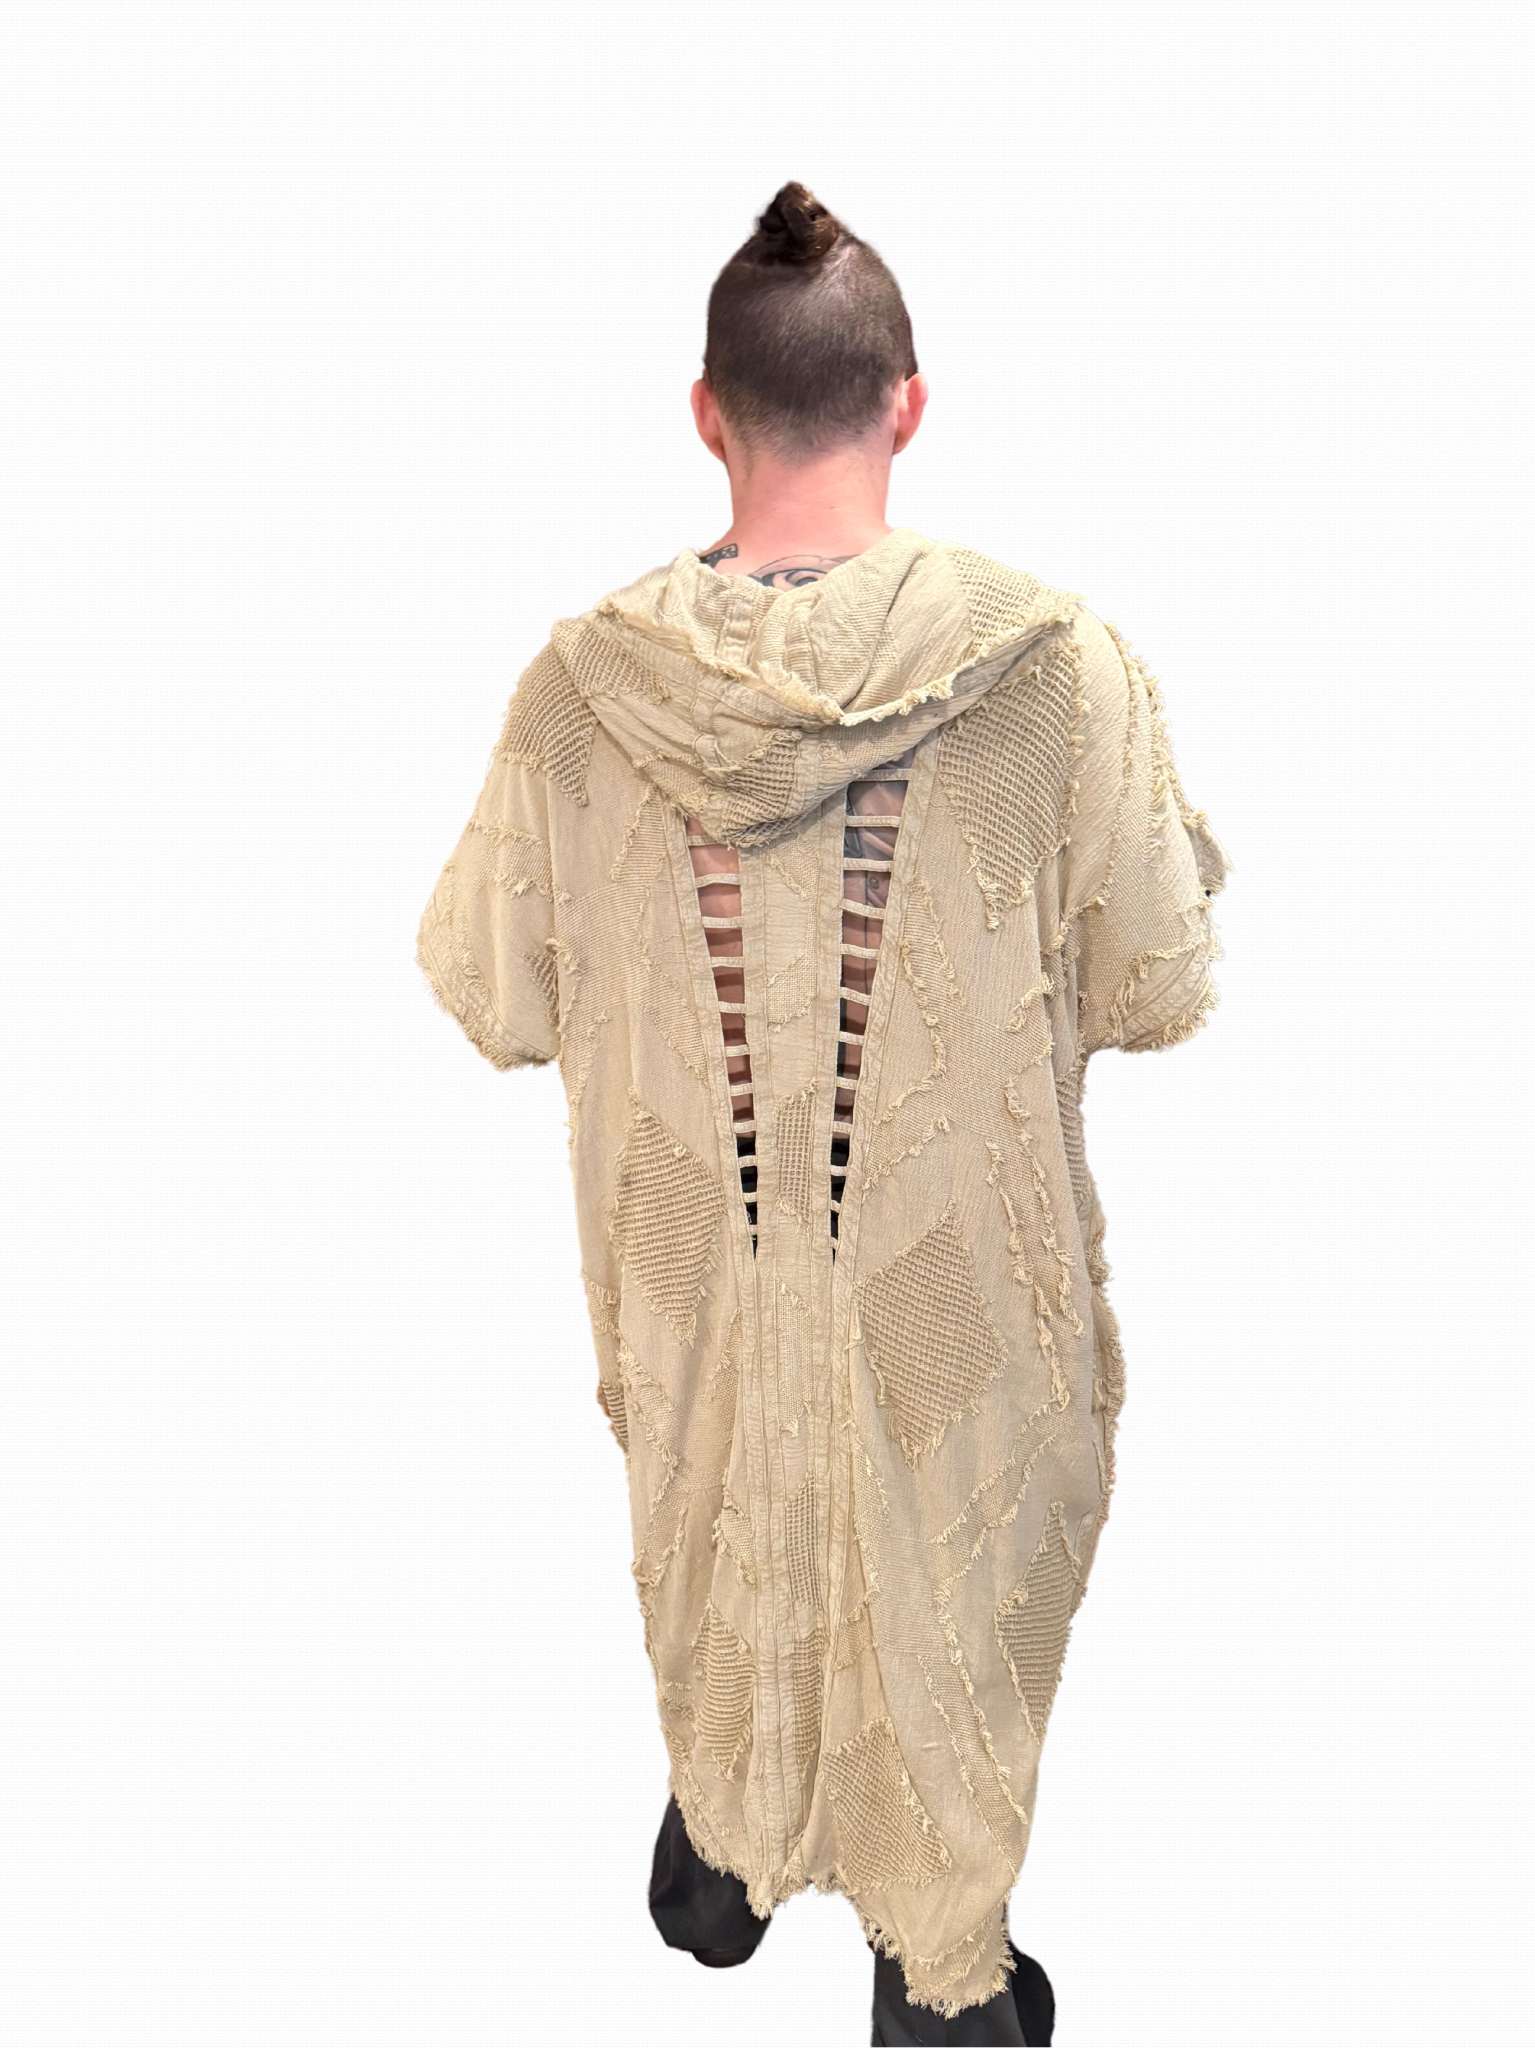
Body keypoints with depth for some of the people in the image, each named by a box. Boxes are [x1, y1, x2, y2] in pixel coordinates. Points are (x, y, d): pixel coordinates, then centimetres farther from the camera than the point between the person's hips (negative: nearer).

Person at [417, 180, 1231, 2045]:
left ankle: (720, 1861, 57)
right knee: (941, 1580, 24)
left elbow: (493, 1000, -7)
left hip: (692, 1262, 2)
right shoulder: (1054, 667, -23)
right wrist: (1176, 837, 7)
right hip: (955, 1278, -1)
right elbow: (1156, 994, -12)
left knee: (715, 1545, 30)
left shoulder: (583, 682, -18)